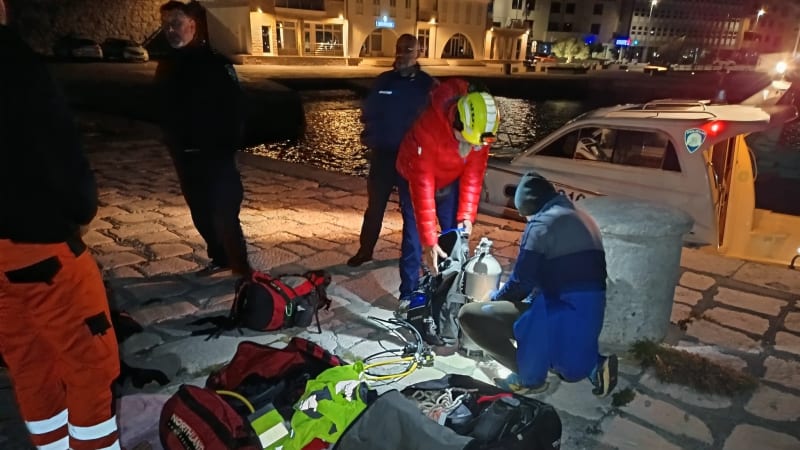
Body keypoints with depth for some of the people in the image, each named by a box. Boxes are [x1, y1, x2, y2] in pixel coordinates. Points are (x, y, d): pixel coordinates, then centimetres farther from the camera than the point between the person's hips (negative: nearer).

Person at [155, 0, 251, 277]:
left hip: (216, 155, -7)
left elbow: (234, 109, -13)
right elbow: (165, 112, 17)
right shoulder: (166, 67, 10)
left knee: (224, 216, -10)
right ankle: (220, 259, 32)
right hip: (185, 156, 7)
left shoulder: (216, 63, -9)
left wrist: (228, 148, -18)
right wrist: (173, 147, 12)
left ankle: (241, 270, 1)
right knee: (201, 214, 15)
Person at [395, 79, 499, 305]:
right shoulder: (429, 126, -41)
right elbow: (422, 184, -41)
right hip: (414, 178, -4)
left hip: (450, 181, 4)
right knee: (414, 239, -7)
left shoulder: (480, 131, -25)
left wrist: (466, 216, -23)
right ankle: (408, 295, 9)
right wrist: (429, 240, -42)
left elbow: (474, 174, -15)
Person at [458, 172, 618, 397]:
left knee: (469, 315, -7)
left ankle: (529, 376, 2)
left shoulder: (542, 222, -9)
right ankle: (592, 361, 16)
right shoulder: (583, 219, 16)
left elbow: (521, 283, -11)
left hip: (560, 315, -9)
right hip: (590, 314, 9)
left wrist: (495, 300, 9)